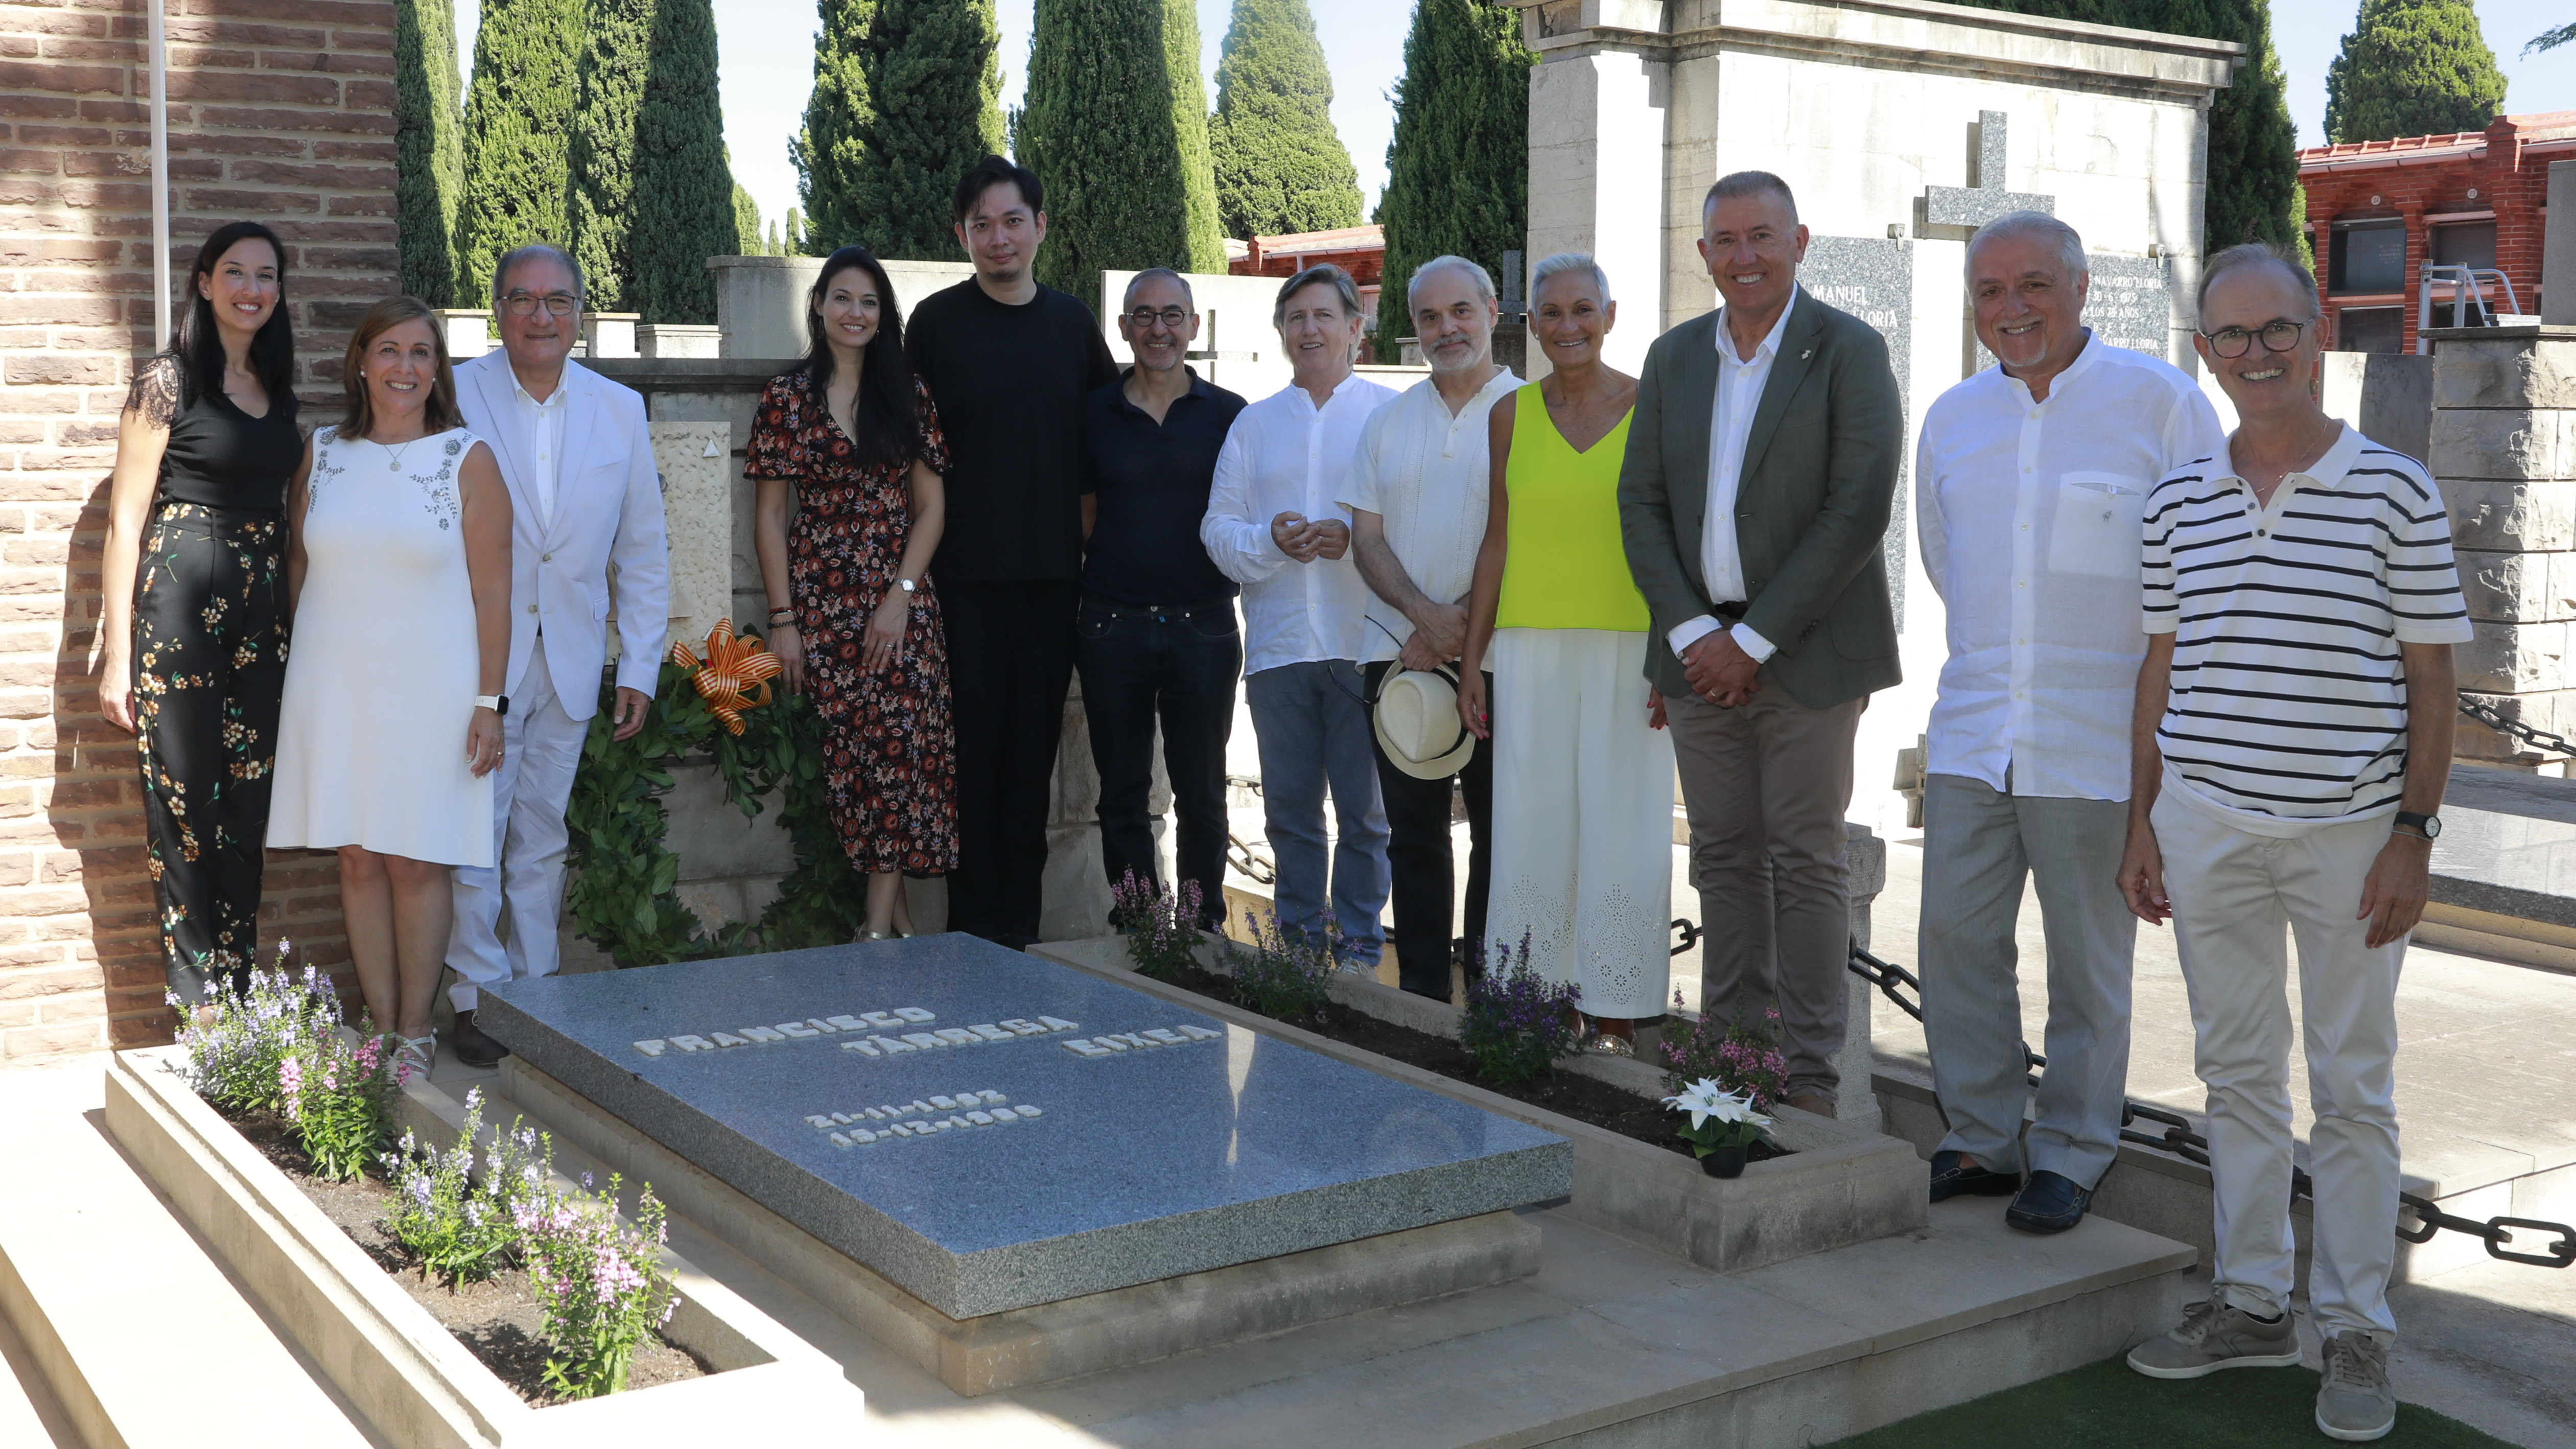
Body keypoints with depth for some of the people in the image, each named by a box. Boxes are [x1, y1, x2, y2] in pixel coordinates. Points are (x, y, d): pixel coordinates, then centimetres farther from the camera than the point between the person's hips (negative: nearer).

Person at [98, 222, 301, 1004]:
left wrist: (293, 627, 13)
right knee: (186, 807, -3)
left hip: (261, 616, 6)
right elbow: (125, 520, -6)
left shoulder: (278, 391, 14)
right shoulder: (168, 381, -4)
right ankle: (199, 1014, 4)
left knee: (247, 809, 7)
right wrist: (116, 656, -10)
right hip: (179, 610, -6)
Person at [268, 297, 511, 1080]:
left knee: (416, 861, 1)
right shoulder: (322, 454, 7)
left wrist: (489, 702, -8)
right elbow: (297, 567, 14)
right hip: (336, 685, 3)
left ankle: (416, 1031, 12)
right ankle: (381, 1027, 15)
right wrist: (289, 677, 11)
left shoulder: (468, 459, -3)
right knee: (358, 858, 6)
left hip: (430, 687, -3)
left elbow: (491, 590, -4)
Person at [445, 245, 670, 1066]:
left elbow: (641, 552, 9)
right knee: (475, 834, -1)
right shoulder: (455, 398, -4)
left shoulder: (620, 410, 6)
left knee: (542, 835, 11)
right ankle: (477, 998, 9)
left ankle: (536, 991, 20)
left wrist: (640, 668, 5)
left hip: (570, 661, 3)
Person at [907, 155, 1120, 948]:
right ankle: (976, 923, 7)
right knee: (974, 741, -1)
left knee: (1035, 741, 8)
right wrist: (919, 556, -3)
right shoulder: (938, 319, -1)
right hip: (968, 574, -3)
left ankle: (1023, 920, 16)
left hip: (1054, 570, 3)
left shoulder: (1072, 321, 9)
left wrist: (1086, 533, 11)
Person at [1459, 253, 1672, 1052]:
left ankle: (1615, 1015, 9)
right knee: (1531, 826, 4)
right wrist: (1472, 659, 8)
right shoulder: (1512, 415, 8)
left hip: (1628, 648, -2)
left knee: (1622, 829, 0)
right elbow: (1497, 543, 11)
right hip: (1531, 648, 2)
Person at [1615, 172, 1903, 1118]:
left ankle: (1808, 1074, 7)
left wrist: (1755, 639, -14)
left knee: (1805, 859, 0)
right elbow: (1640, 504, 9)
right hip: (1701, 649, 5)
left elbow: (1859, 509, -13)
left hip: (1807, 650, -5)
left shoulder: (1849, 353, -5)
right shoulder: (1674, 357, 11)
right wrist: (1691, 632, -5)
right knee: (1723, 856, 9)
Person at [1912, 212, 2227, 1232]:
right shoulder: (1953, 418, 10)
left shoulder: (2160, 402, -5)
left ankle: (2071, 1156, 19)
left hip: (2098, 743, -4)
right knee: (1957, 941, 6)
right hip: (1971, 731, 5)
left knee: (2088, 960, 5)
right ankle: (1981, 1141, 20)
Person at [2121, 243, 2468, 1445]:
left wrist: (2413, 832, -8)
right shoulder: (2178, 502, 6)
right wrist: (2141, 825, 8)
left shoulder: (2394, 491, -4)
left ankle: (2354, 1330, 17)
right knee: (2237, 1071, 12)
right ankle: (2251, 1300, 25)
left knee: (2352, 1088, 6)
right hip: (2207, 826, 3)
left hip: (2349, 833, -3)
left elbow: (2433, 677, -2)